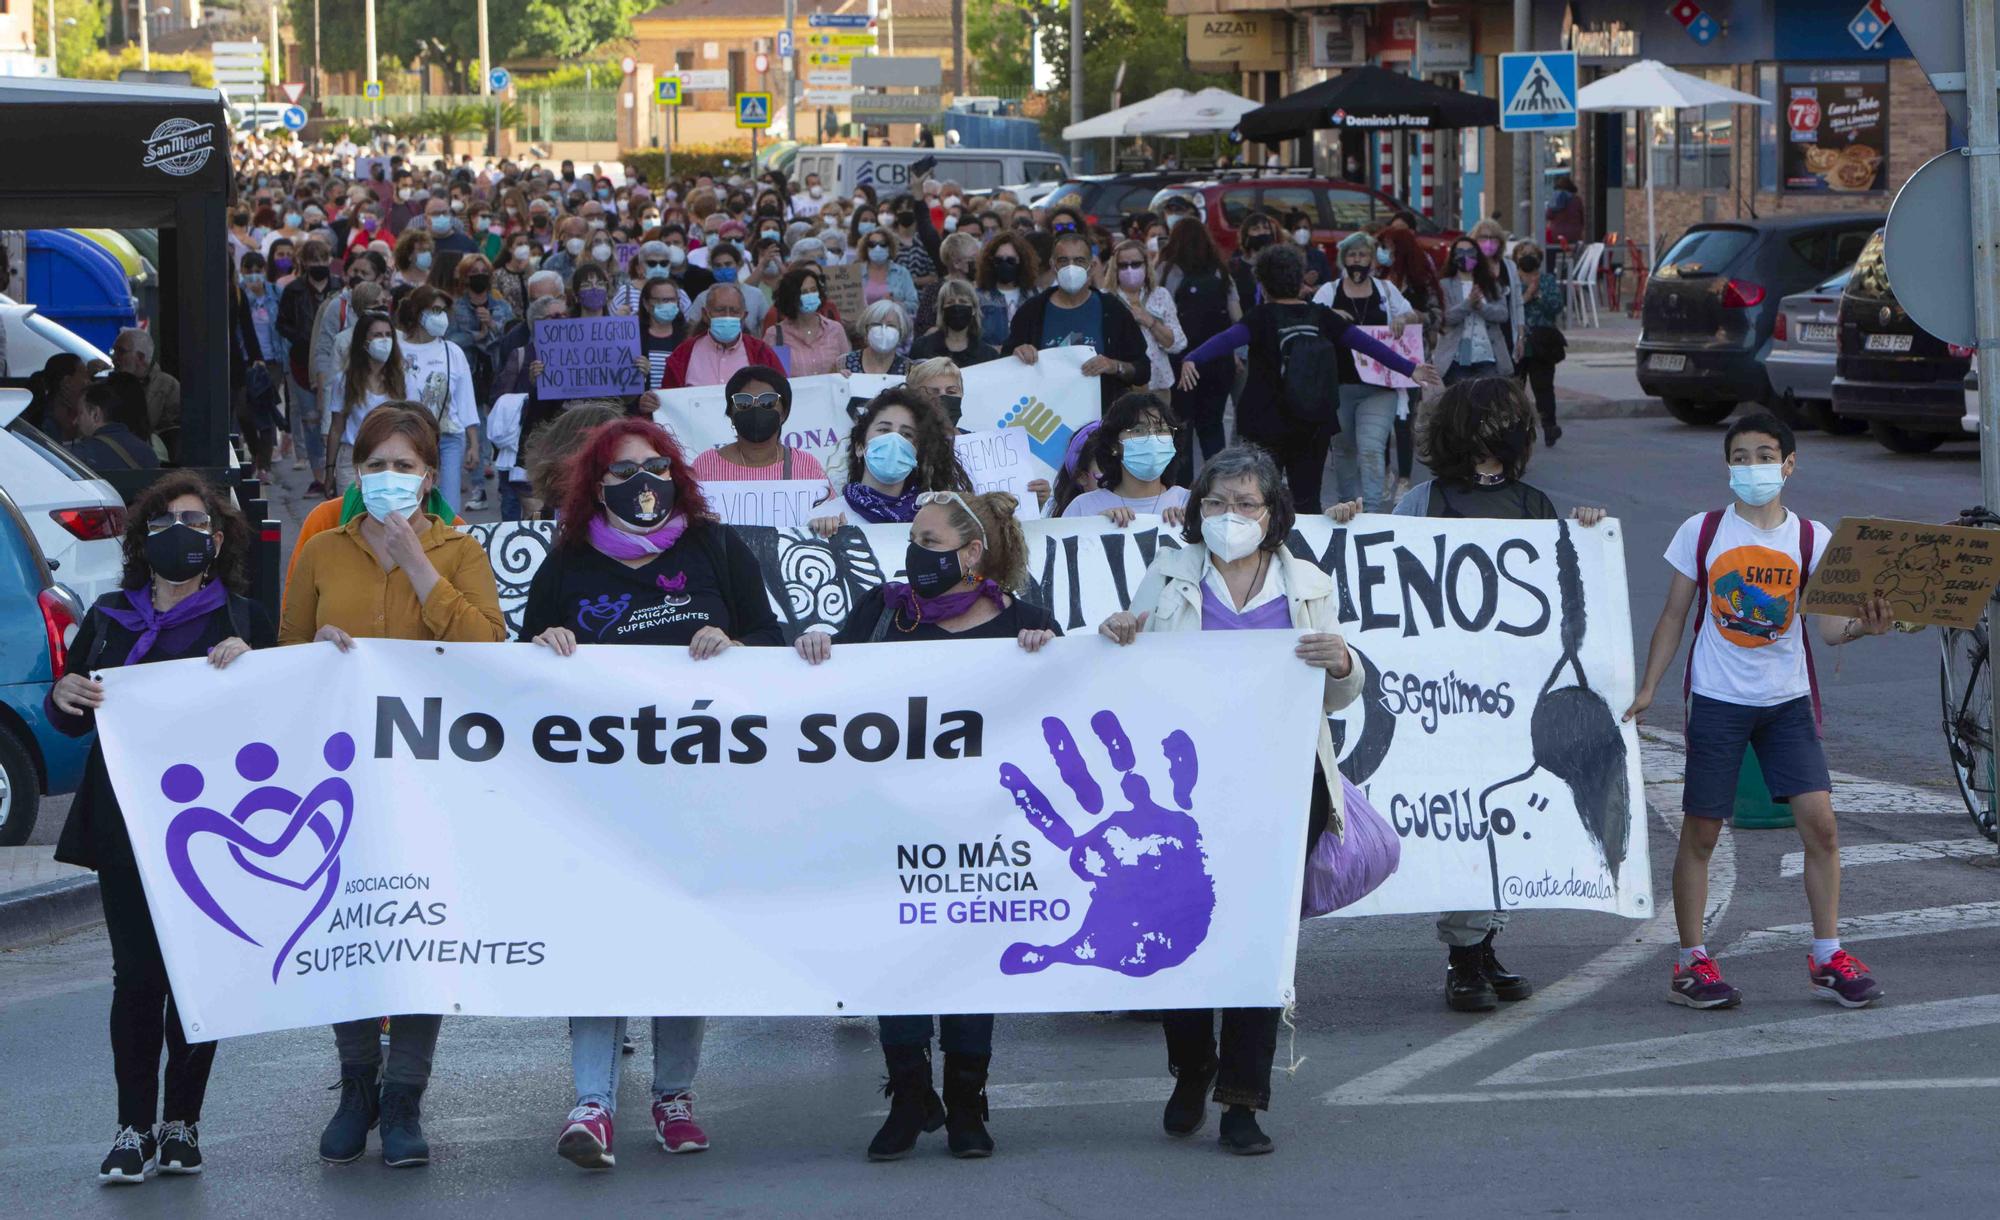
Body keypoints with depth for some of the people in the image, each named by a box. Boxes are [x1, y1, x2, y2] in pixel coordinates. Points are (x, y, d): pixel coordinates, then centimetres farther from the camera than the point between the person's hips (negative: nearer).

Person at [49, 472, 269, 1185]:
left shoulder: (243, 621, 8)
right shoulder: (109, 618, 15)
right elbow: (72, 722, 18)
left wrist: (249, 665, -16)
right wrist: (63, 696, -5)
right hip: (126, 825, 1)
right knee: (136, 974, -4)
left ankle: (182, 1124, 9)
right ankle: (134, 1128, -3)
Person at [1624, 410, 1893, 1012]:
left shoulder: (1811, 538, 2)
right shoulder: (1701, 532, 0)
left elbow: (1828, 628, -3)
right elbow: (1673, 616, 6)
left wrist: (1863, 625, -25)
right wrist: (1647, 689, 0)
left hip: (1788, 699, 1)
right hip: (1717, 700, -1)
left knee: (1820, 822, -7)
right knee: (1700, 832, 1)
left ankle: (1827, 957, 3)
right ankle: (1692, 962, 11)